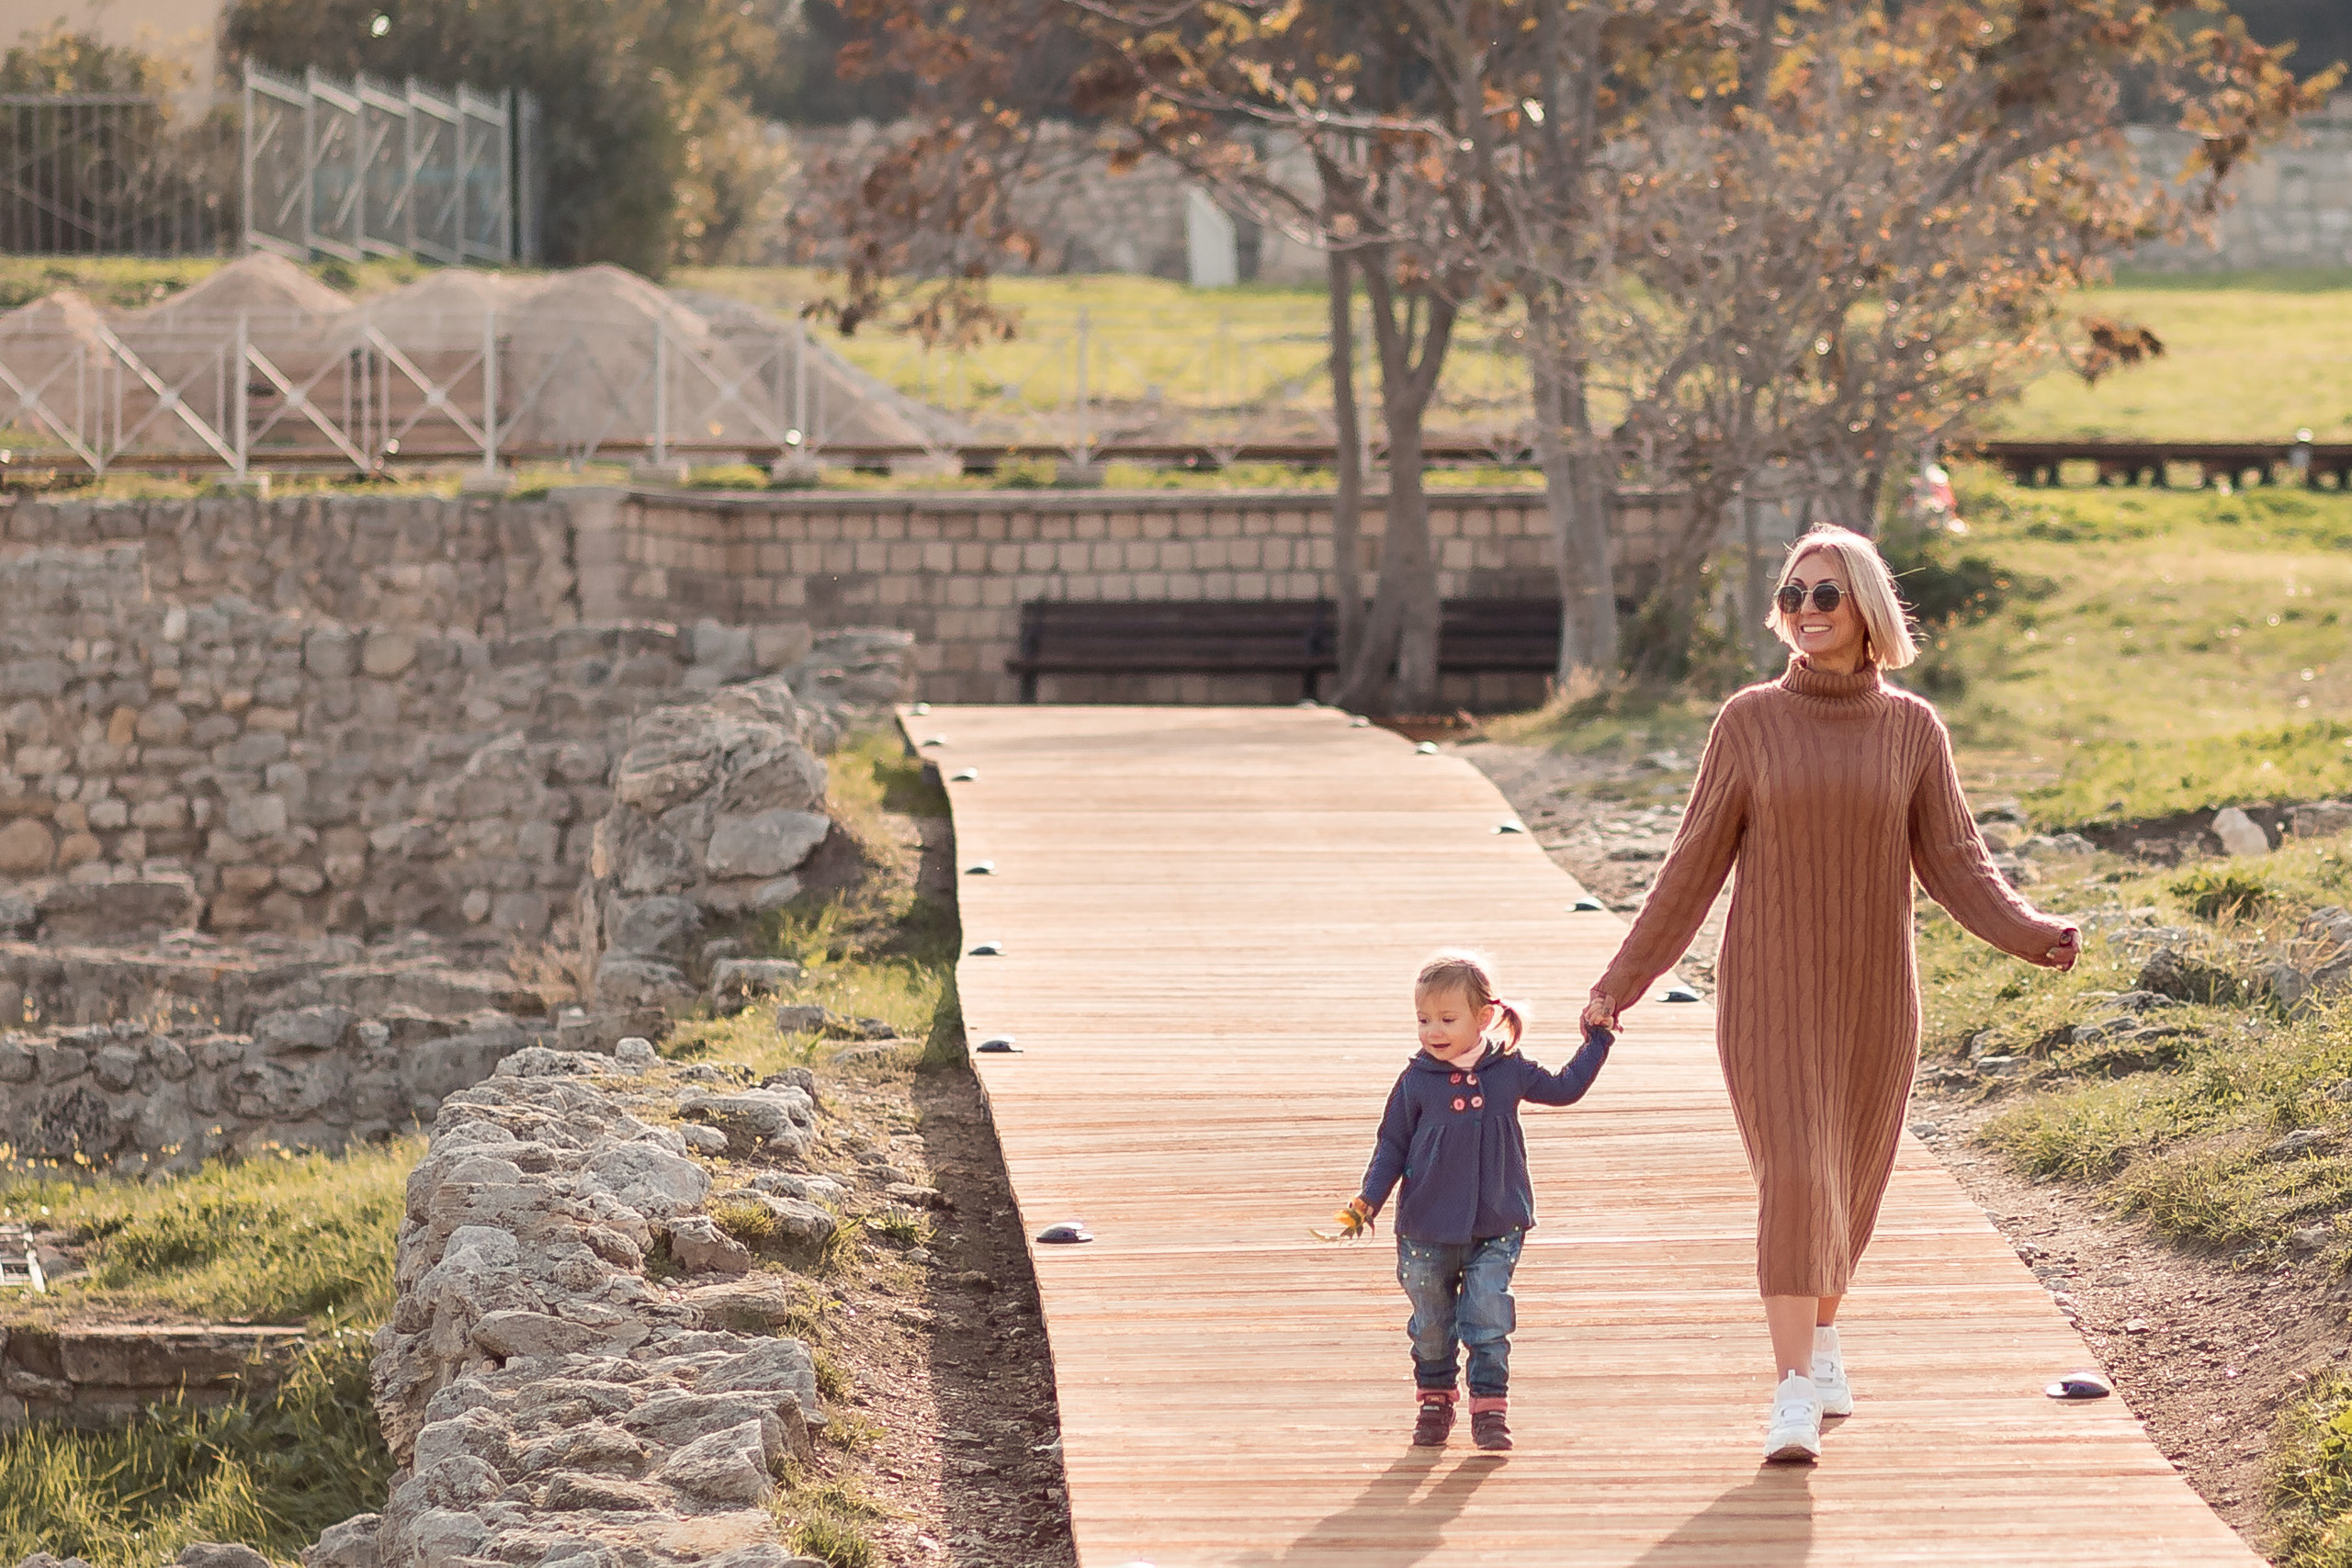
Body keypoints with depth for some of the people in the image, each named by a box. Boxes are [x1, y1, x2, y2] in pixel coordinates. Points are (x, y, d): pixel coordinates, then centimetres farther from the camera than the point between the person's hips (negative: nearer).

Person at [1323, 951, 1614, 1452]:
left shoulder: (1508, 1071, -1)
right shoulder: (1417, 1081, -5)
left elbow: (1563, 1088, 17)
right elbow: (1392, 1145, 1)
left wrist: (1597, 1043, 13)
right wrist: (1367, 1201, -9)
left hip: (1495, 1229, 0)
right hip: (1427, 1231, 0)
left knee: (1489, 1322, -6)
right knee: (1432, 1325, 11)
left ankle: (1489, 1406, 4)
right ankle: (1434, 1401, 29)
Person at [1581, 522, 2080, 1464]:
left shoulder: (1912, 731, 0)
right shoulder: (1749, 723, -3)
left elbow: (1956, 864, -1)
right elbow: (1694, 866, 1)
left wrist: (2031, 935, -19)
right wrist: (1622, 982, -2)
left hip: (1871, 996, 2)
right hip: (1769, 992, -2)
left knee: (1847, 1180, 13)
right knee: (1793, 1176, -15)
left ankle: (1819, 1332, 41)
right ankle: (1794, 1399, -17)